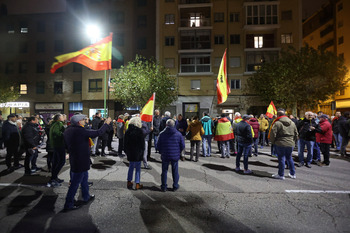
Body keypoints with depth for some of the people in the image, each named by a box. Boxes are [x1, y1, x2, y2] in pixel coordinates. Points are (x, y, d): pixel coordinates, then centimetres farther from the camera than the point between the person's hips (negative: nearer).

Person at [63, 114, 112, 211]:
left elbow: (66, 146, 15)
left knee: (84, 177, 23)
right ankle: (68, 204, 15)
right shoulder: (80, 131, -23)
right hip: (80, 161, -10)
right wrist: (106, 124, -10)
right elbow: (97, 133, -21)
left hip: (74, 159, 10)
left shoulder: (67, 130, 4)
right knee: (75, 183, 3)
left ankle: (86, 197, 39)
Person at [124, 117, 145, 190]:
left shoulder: (128, 131, 3)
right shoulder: (140, 131, -13)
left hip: (130, 152, 5)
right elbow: (142, 143, -11)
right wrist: (142, 151, -2)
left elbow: (125, 142, 9)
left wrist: (126, 151, 17)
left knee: (131, 167, 18)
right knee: (138, 168, 5)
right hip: (138, 153, -5)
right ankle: (137, 184, 11)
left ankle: (129, 182, 24)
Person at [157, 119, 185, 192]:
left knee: (164, 171, 13)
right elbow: (182, 145, -1)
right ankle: (175, 186, 24)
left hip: (165, 156, 0)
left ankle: (164, 187, 21)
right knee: (175, 171, 13)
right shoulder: (178, 134, -6)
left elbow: (158, 146, -2)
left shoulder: (162, 134, -8)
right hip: (175, 156, 0)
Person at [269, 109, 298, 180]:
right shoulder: (292, 123, 10)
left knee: (281, 158, 2)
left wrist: (273, 142, -1)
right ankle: (292, 174, 28)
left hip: (280, 144, -6)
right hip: (291, 144, 6)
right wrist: (293, 141, 23)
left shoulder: (277, 123, -13)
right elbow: (296, 134, 16)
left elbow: (273, 134, -16)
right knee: (289, 158, 20)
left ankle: (281, 175, 11)